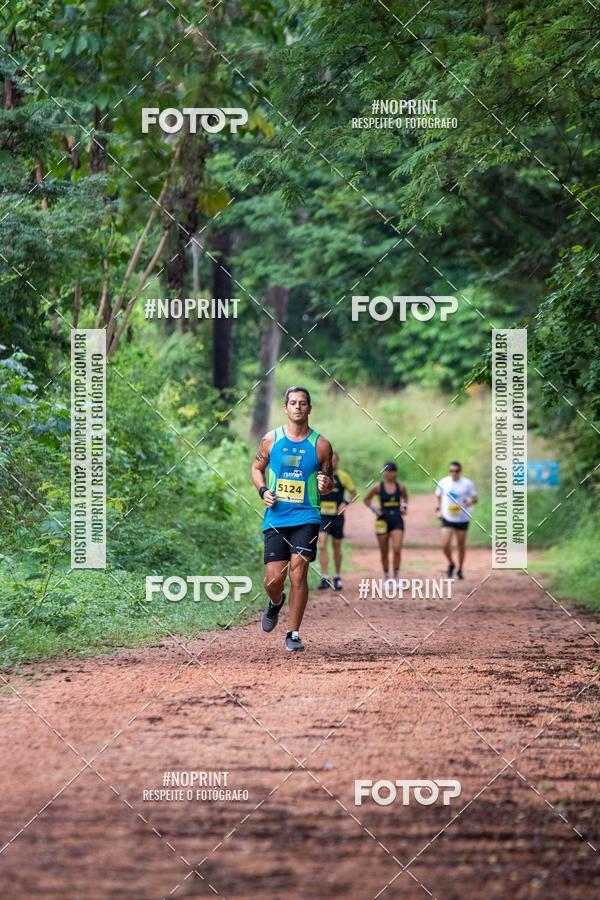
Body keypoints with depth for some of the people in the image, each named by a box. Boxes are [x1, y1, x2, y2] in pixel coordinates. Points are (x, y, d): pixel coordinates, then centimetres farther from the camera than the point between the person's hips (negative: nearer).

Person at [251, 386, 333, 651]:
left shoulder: (321, 445, 2)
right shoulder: (271, 439, 4)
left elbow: (328, 482, 12)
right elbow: (257, 468, 16)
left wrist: (326, 485, -12)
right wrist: (263, 490, -3)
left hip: (306, 518, -1)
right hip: (276, 518, 1)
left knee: (298, 572, -13)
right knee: (274, 578, -4)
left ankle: (293, 633, -3)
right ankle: (275, 603, 33)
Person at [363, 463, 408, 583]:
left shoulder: (400, 487, 3)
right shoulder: (378, 487, -3)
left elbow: (405, 497, 24)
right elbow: (366, 499, 9)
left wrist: (404, 507, 7)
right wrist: (374, 508, -5)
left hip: (397, 521, 0)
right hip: (383, 521, 0)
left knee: (397, 549, -16)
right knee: (384, 553, 7)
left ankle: (396, 576, -8)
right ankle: (386, 578, 20)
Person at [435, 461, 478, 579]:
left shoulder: (467, 483, -5)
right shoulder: (443, 482, 0)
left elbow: (474, 498, 3)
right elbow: (438, 497, 14)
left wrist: (470, 502, -20)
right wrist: (438, 510, 2)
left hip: (462, 519, -1)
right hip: (447, 519, 1)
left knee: (461, 545, 8)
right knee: (445, 545, -12)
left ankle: (460, 569, 26)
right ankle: (450, 564, 16)